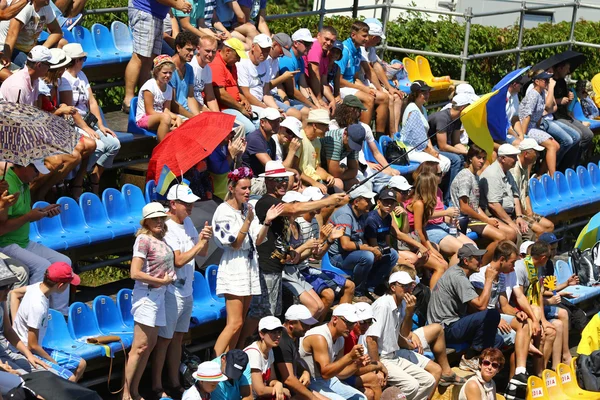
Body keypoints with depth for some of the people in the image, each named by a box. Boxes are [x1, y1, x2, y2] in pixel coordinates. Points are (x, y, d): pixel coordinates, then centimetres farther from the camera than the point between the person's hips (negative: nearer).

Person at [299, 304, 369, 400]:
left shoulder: (340, 339, 7)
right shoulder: (319, 337, -22)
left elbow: (338, 372, 9)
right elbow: (324, 373, -28)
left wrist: (356, 365, -9)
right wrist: (349, 357, -33)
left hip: (327, 381, 10)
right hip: (309, 383, -10)